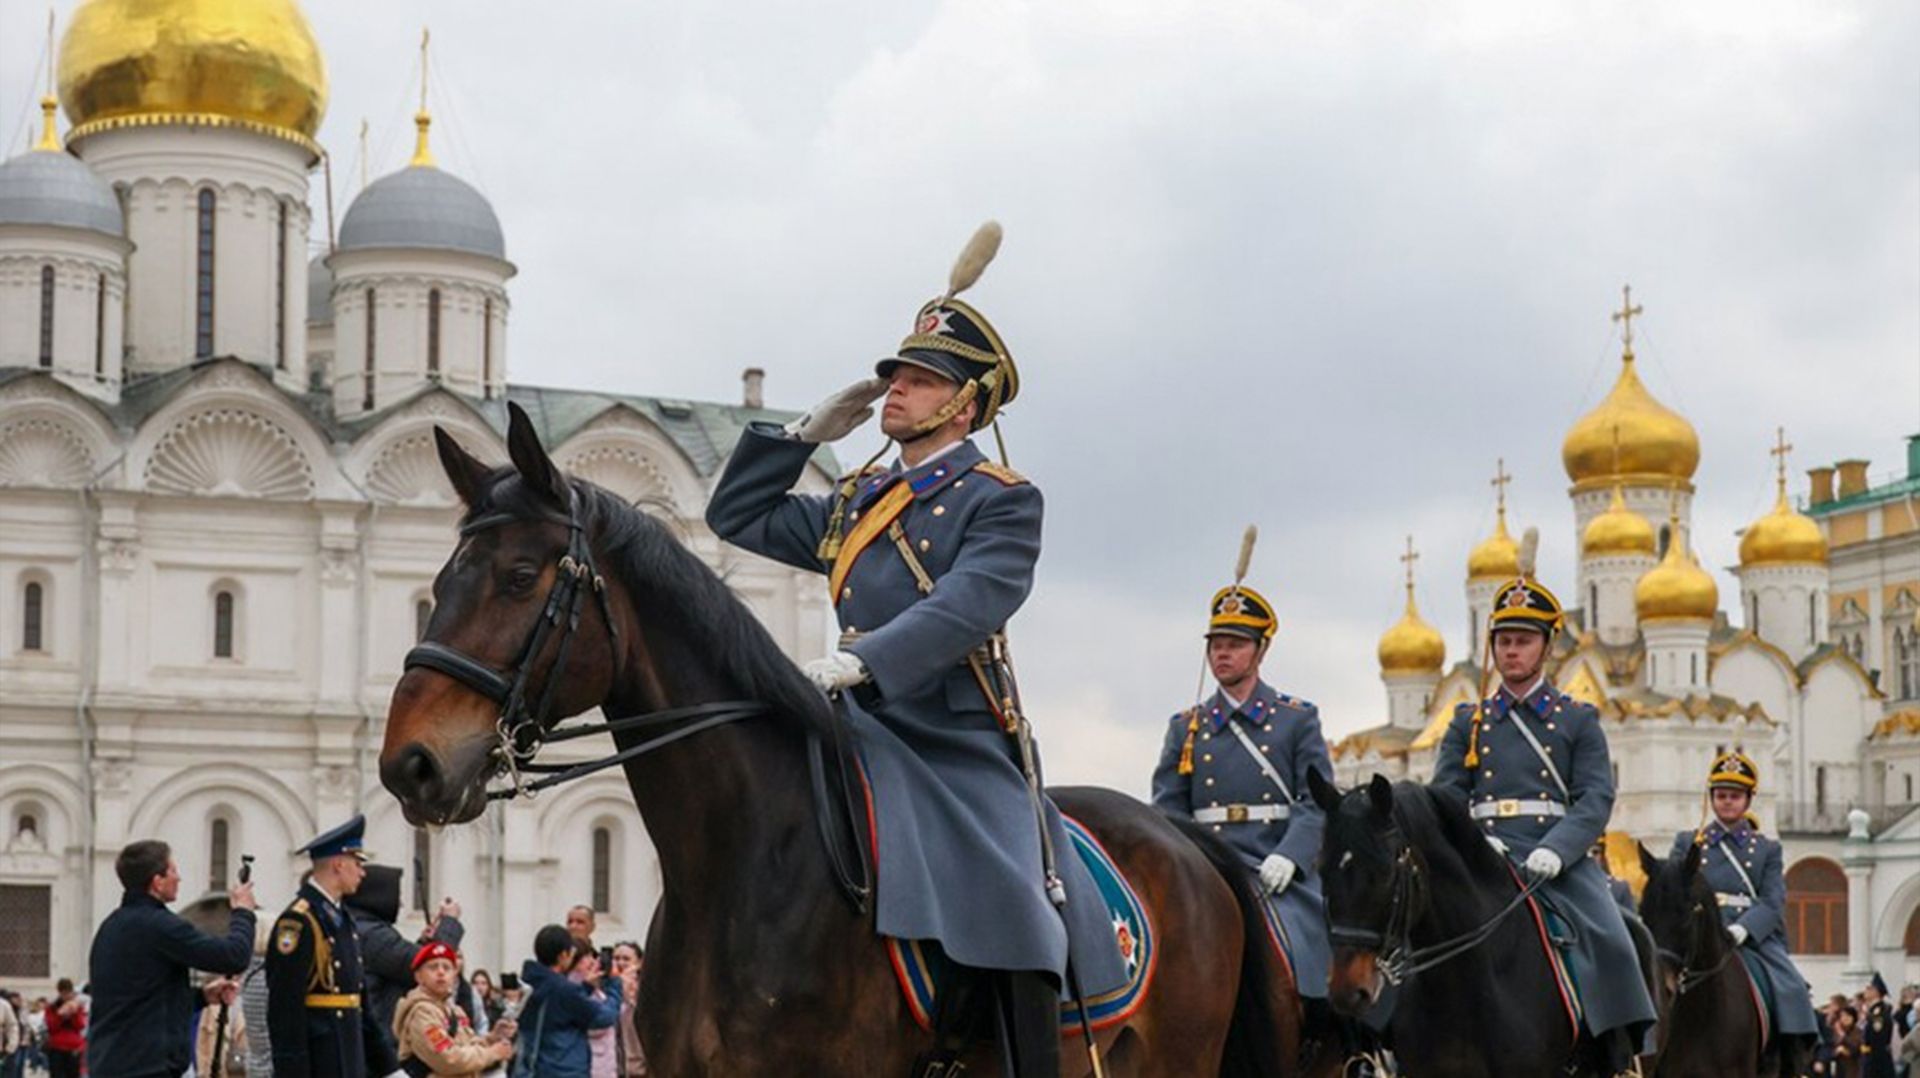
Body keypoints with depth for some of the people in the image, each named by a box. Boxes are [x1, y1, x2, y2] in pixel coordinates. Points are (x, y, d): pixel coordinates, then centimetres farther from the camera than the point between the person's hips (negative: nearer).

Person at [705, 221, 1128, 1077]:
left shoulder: (1001, 501, -3)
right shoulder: (855, 505, 18)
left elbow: (969, 605, -20)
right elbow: (739, 518, 26)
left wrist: (859, 659, -32)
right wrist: (807, 433, 15)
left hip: (960, 752, -6)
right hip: (863, 741, 6)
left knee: (1009, 940, -17)